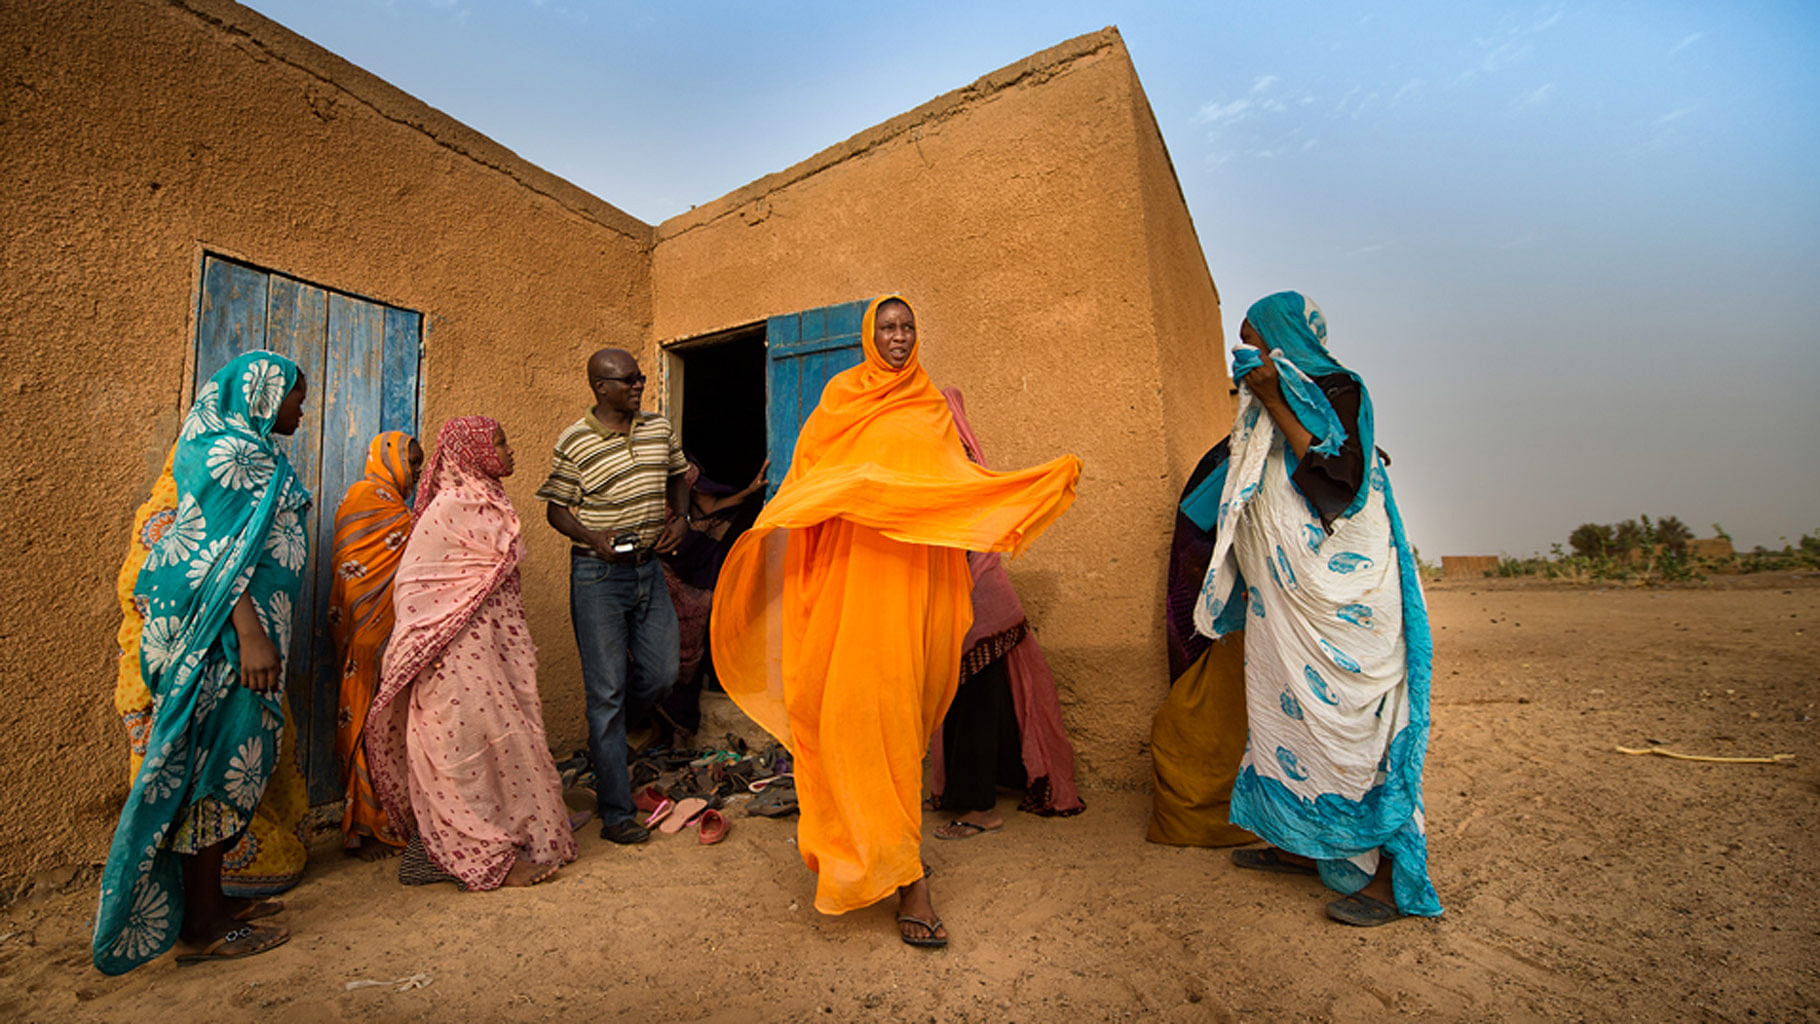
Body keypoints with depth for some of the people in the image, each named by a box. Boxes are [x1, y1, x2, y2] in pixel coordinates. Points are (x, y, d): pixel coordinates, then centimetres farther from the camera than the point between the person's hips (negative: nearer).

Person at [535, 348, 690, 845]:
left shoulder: (660, 428, 5)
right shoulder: (574, 441, -7)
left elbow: (678, 476, 19)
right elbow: (555, 508, -1)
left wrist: (680, 517, 0)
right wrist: (592, 537, -18)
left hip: (649, 568, 5)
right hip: (598, 575, -5)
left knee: (661, 674, 5)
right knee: (607, 689, 0)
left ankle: (606, 731, 40)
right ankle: (617, 815, 11)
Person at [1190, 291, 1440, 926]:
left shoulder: (1338, 391, -6)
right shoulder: (1280, 404, 17)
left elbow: (1339, 480, -21)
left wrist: (1276, 408, -21)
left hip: (1336, 593, -8)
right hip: (1286, 593, 8)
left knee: (1344, 718, -5)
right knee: (1289, 707, 11)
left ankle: (1388, 876, 7)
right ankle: (1305, 844, 23)